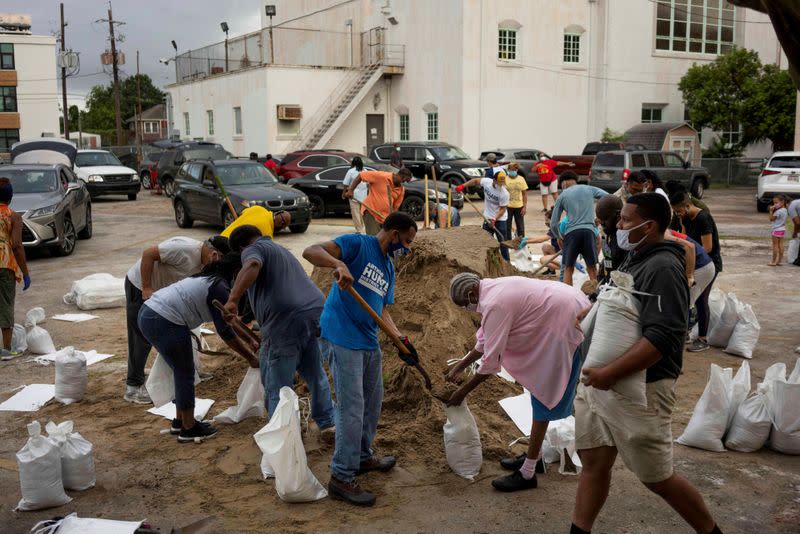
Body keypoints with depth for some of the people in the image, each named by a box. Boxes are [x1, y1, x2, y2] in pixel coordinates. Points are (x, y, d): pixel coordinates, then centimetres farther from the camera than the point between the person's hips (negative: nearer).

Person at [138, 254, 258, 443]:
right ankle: (189, 429, 15)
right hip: (165, 324, -10)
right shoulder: (220, 288, -11)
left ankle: (180, 421, 31)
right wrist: (250, 358, 2)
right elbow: (225, 332, -7)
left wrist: (249, 341, 35)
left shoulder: (210, 279, 19)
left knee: (182, 372, 20)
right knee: (185, 374, 4)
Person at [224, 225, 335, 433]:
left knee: (277, 384, 4)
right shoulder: (282, 251, 33)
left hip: (287, 320, -8)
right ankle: (328, 422, 31)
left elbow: (252, 266, -18)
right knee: (315, 373, 23)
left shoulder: (253, 250, 7)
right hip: (317, 312, 8)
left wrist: (233, 300, -26)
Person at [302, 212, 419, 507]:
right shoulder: (358, 244, -8)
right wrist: (340, 264, -39)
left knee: (373, 401, 19)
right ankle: (342, 478, 2)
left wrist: (400, 339, 0)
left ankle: (363, 456, 38)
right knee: (352, 408, -8)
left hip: (369, 342, 9)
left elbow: (382, 310, 16)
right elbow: (310, 251, -19)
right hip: (342, 339, -9)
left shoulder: (388, 268, 17)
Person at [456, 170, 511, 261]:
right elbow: (475, 181, 6)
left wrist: (494, 219, -26)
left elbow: (503, 208, -18)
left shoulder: (504, 193, -24)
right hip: (488, 218, 5)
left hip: (500, 219, -5)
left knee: (502, 241, 1)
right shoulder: (487, 182, -13)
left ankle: (506, 261, 12)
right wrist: (463, 186, -4)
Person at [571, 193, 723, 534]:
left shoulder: (663, 267, -17)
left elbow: (662, 338, -27)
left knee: (656, 479, 6)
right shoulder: (633, 261, 13)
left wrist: (609, 374, -27)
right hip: (598, 382, 9)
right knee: (593, 464, 12)